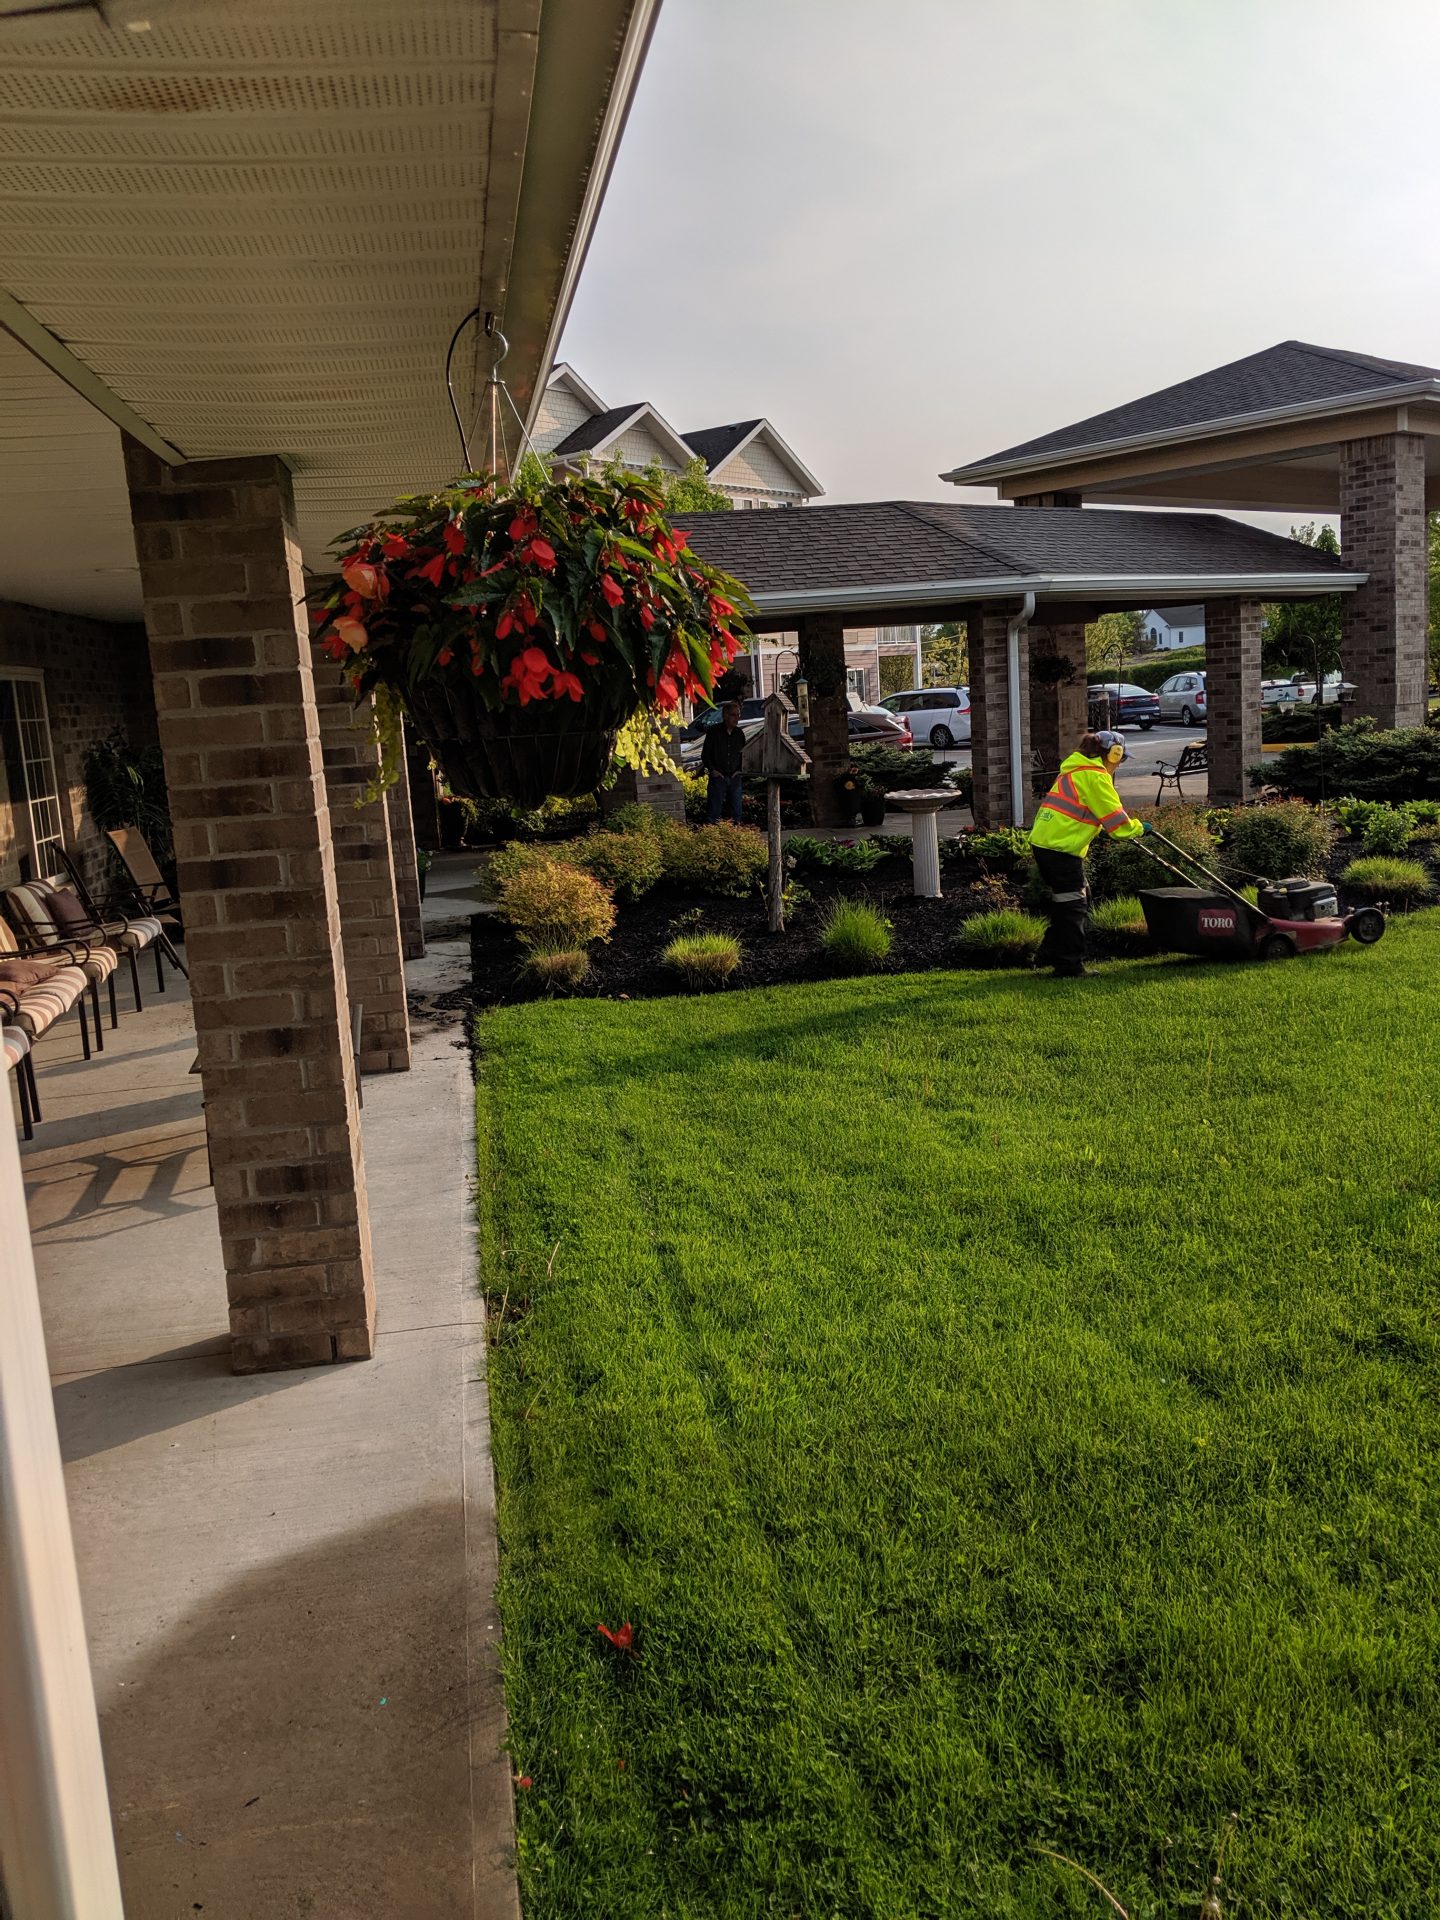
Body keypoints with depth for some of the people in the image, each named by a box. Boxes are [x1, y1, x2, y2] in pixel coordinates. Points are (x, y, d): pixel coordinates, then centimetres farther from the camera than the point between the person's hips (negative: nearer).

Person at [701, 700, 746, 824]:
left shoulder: (739, 733, 10)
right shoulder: (714, 731, -1)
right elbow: (705, 754, 2)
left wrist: (740, 771, 8)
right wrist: (712, 770, -7)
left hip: (735, 778, 4)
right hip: (718, 777, -4)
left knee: (736, 811, 5)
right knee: (715, 811, -5)